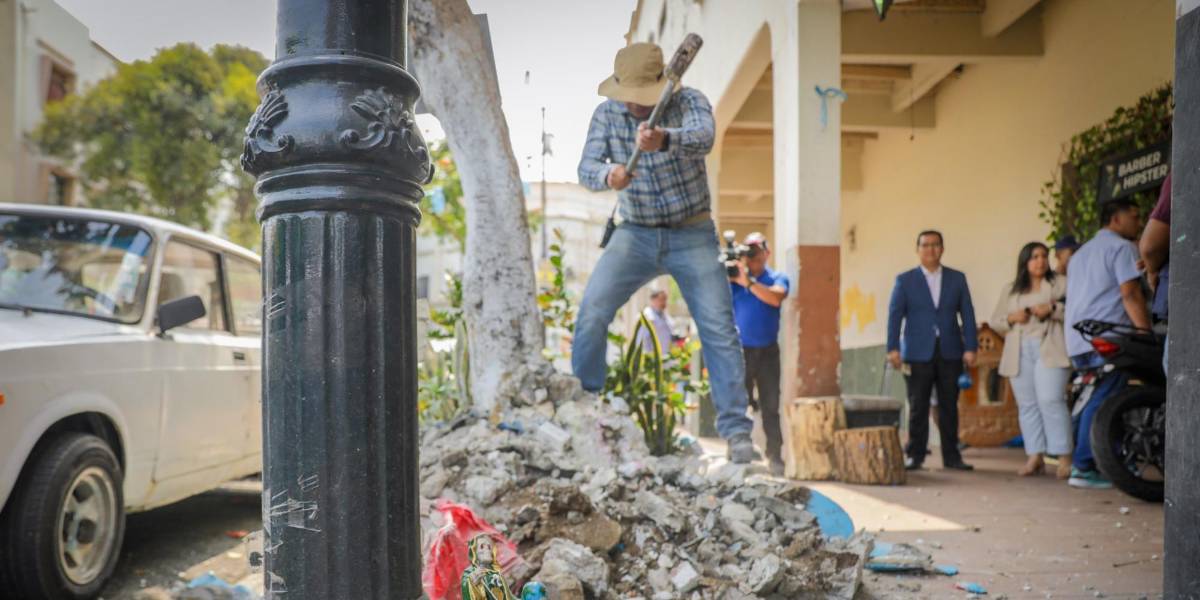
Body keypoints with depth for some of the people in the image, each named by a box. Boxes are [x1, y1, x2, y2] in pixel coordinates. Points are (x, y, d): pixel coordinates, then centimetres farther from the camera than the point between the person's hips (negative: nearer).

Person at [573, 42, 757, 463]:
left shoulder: (689, 101, -12)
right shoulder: (607, 114, -4)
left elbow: (703, 137, -34)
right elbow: (586, 167, -14)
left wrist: (665, 140, -56)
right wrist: (607, 176, -39)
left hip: (692, 236, -2)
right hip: (635, 234, 2)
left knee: (719, 329, -9)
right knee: (591, 311, -14)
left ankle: (737, 432, 0)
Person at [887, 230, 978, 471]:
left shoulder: (957, 278, 9)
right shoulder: (905, 280, 4)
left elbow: (967, 314, 6)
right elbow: (895, 314, -1)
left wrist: (970, 347, -3)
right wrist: (893, 348, -10)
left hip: (950, 353, 2)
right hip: (918, 353, -2)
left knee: (949, 406, 6)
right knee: (918, 407, 2)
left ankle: (951, 456, 16)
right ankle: (915, 455, 11)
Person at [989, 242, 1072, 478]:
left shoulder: (1060, 283, 11)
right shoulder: (1011, 290, 20)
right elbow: (995, 322, 16)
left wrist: (1053, 309, -14)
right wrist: (1011, 318, -3)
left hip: (1049, 350, -4)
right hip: (1020, 353, 4)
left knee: (1050, 401, -15)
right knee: (1027, 405, 1)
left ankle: (1064, 458, -10)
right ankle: (1035, 457, 4)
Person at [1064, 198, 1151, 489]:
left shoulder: (1081, 252, 27)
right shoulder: (1122, 247, -1)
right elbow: (1130, 294, -12)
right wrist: (1148, 335, -14)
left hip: (1078, 339, 9)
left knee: (1092, 399, 11)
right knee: (1103, 401, -9)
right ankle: (1083, 468, -12)